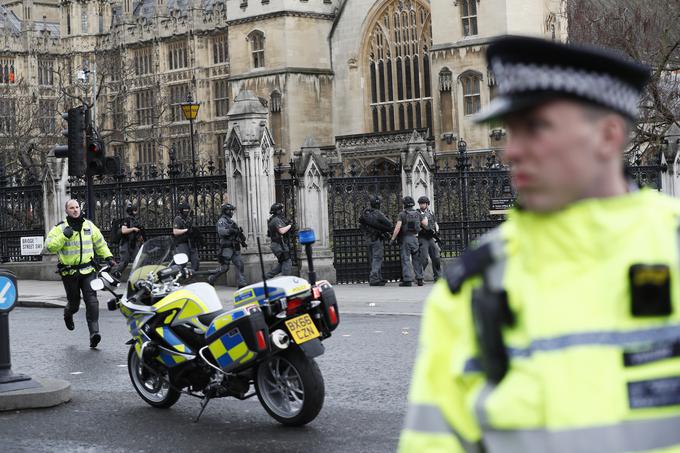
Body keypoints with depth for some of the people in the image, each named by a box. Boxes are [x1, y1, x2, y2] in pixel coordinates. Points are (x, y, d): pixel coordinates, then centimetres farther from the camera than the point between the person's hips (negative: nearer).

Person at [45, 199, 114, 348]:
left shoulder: (89, 225, 7)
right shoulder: (60, 228, -4)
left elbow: (100, 243, 19)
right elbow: (50, 246, -13)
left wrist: (108, 257, 12)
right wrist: (64, 236, -23)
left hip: (87, 270, 2)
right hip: (69, 273, -2)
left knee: (91, 300, -13)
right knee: (74, 302, 8)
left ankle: (94, 332, -17)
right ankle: (68, 314, 45)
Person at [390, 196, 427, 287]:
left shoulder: (402, 214, -5)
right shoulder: (417, 214, 7)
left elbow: (398, 227, -12)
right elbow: (425, 224, 6)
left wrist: (393, 239, -8)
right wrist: (425, 218, 27)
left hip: (405, 239, -4)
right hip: (415, 238, 4)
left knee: (406, 259, -2)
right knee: (417, 259, 10)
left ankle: (407, 280, -7)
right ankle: (419, 279, 8)